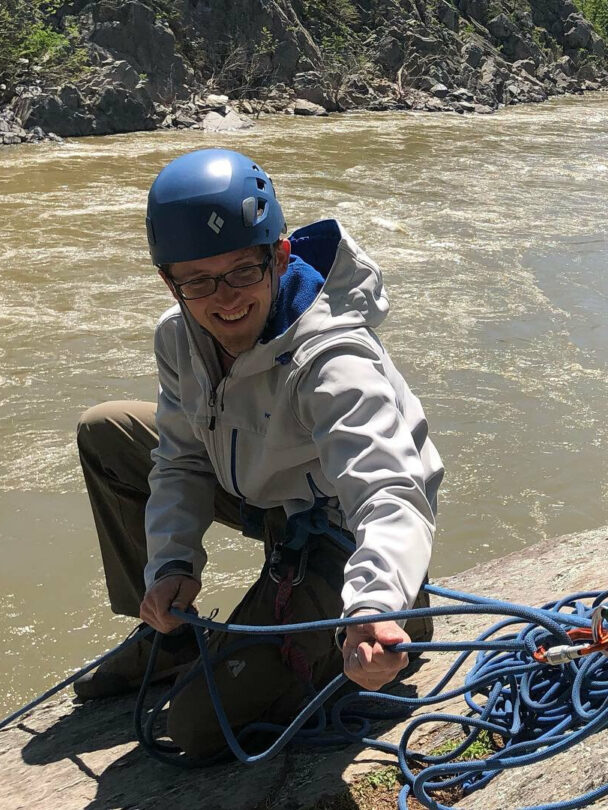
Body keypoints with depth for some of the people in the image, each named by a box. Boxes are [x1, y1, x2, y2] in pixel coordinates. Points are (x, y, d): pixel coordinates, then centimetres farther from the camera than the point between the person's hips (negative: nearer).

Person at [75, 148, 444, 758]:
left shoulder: (334, 362, -36)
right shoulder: (181, 337, -13)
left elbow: (389, 498, -48)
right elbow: (184, 462, -2)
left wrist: (375, 607, -67)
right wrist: (172, 561, -18)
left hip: (336, 537, -7)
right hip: (266, 493, 8)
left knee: (199, 726, -9)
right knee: (104, 432, 7)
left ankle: (397, 623, 7)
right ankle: (167, 637, 18)